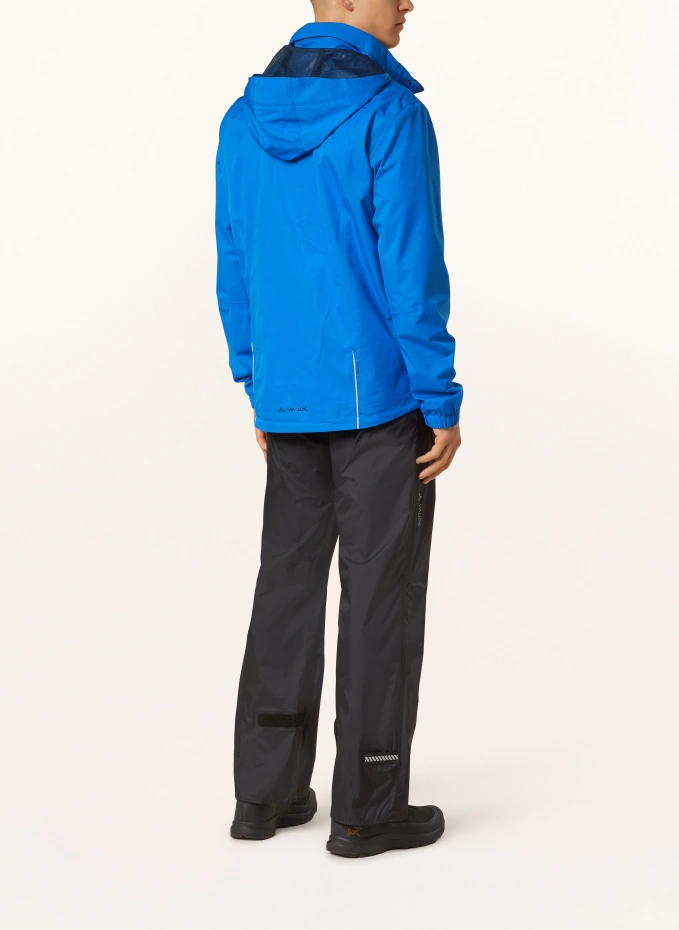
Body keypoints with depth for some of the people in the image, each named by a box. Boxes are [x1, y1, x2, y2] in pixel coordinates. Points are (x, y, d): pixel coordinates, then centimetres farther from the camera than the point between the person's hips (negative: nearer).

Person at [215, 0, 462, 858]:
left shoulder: (245, 119, 6)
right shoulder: (391, 116, -15)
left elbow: (236, 270, 9)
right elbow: (411, 273, -17)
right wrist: (443, 406, -10)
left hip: (291, 400, 6)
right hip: (383, 394, -6)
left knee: (290, 582, 15)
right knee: (381, 592, 3)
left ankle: (267, 791, 19)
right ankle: (368, 807, 11)